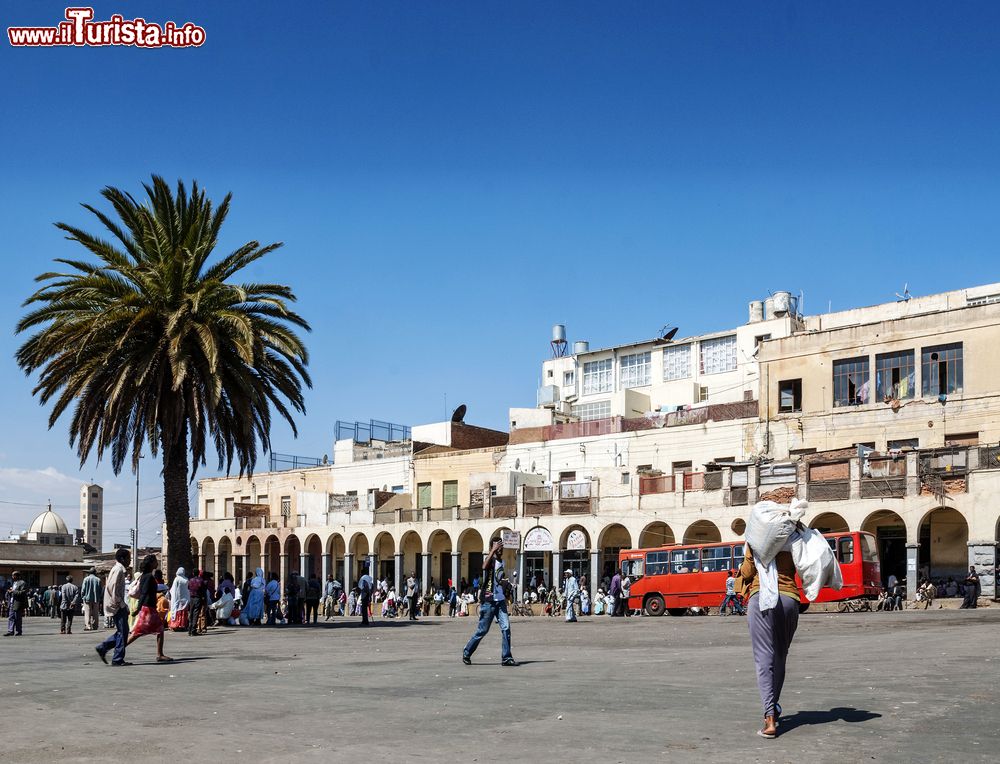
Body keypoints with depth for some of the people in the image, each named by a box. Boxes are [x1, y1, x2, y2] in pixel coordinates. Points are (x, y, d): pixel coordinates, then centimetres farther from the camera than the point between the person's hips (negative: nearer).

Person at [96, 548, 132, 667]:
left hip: (118, 605, 10)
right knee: (122, 631, -6)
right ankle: (118, 659, -3)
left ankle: (102, 648, 17)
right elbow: (112, 587, -23)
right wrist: (120, 603, -18)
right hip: (117, 606, -10)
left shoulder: (118, 569, 17)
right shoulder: (118, 570, -14)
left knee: (122, 631, 14)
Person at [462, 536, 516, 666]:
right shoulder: (491, 560, -9)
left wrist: (506, 583, 14)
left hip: (500, 601, 6)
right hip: (488, 601, -6)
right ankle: (466, 653, 18)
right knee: (482, 630, 1)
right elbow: (484, 566, -35)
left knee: (506, 628, -6)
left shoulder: (502, 562, 15)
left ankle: (506, 658, -3)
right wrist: (493, 550, -38)